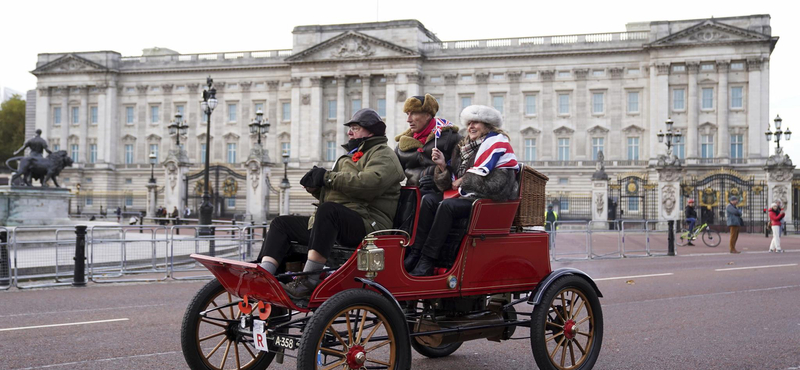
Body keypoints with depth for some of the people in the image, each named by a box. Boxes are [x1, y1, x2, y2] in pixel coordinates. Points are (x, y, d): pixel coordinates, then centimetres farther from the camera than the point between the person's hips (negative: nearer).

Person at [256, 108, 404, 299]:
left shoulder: (383, 155, 2)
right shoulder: (351, 156, 32)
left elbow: (369, 183, -21)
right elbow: (329, 195, 28)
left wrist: (328, 177, -13)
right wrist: (315, 185, 4)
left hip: (367, 223, -10)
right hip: (338, 222, 10)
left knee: (329, 210, -39)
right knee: (281, 223, 5)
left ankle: (309, 281, -40)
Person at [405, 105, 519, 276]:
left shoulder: (495, 140, -1)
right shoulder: (465, 147, 22)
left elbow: (481, 172, -12)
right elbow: (454, 181, 16)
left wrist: (461, 182, 1)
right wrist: (443, 165, 0)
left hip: (493, 198, -8)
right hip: (471, 195, 8)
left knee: (447, 206, -29)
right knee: (429, 200, -10)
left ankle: (426, 262, -30)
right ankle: (415, 254, -19)